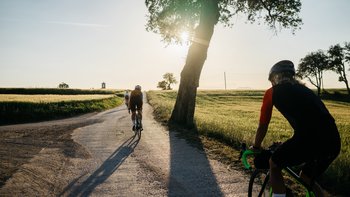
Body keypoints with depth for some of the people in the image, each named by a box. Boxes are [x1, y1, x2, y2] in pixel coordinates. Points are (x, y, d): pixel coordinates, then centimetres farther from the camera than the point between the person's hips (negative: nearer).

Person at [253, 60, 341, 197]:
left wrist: (256, 147, 35)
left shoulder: (272, 92, 12)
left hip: (309, 139, -7)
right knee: (306, 178, 30)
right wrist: (291, 148, 54)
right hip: (333, 142, 7)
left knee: (274, 165, 19)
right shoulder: (304, 90, 30)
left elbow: (263, 126, 17)